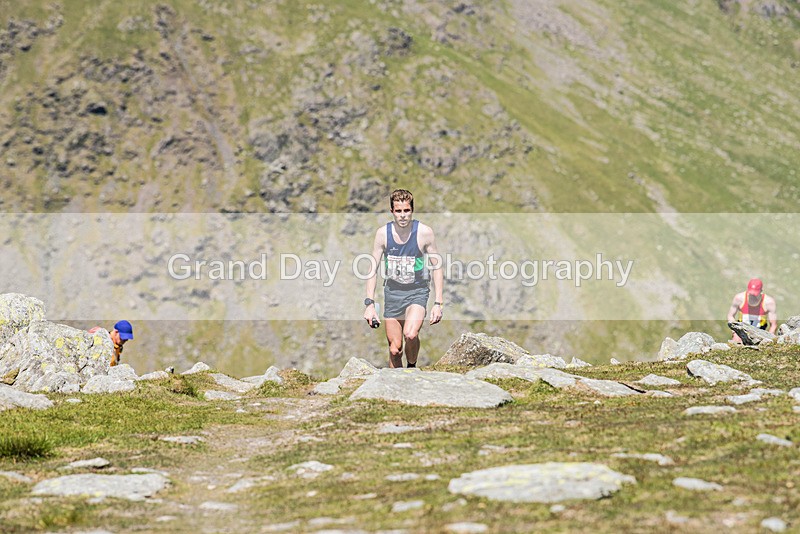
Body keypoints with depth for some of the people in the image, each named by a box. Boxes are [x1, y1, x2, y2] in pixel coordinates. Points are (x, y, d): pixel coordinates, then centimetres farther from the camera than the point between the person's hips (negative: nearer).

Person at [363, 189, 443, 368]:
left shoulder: (424, 232, -11)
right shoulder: (383, 233, -6)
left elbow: (437, 268, -3)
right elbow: (373, 269, 1)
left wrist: (438, 303, -8)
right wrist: (369, 303, -6)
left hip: (417, 292, -2)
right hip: (392, 293, 2)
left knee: (410, 334, -27)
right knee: (395, 349, 2)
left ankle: (412, 367, 1)